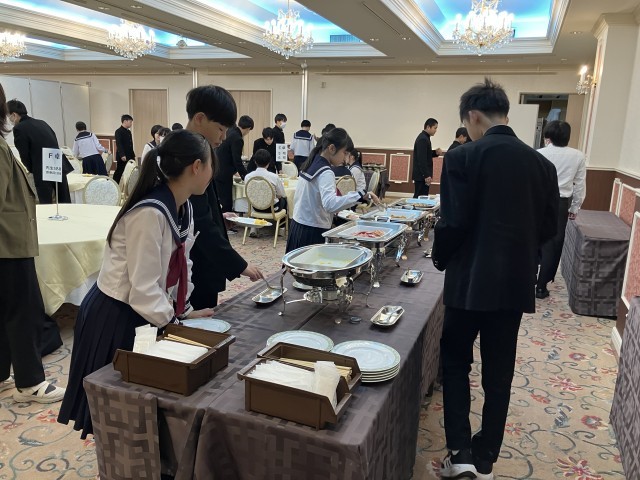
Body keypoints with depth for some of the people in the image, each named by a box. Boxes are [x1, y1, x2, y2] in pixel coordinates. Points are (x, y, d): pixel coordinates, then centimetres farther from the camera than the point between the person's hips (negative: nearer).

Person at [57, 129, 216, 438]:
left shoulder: (182, 207, -1)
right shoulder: (150, 214, -29)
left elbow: (180, 266, 9)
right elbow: (143, 290, -28)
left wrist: (185, 311, 2)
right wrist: (178, 328, -19)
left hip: (146, 315, 8)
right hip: (114, 318, -8)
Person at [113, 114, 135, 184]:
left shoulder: (128, 131, 17)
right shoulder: (119, 131, -9)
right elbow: (119, 144, -19)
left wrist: (133, 156, 16)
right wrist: (122, 155, -28)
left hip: (130, 157, 8)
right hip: (123, 158, -8)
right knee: (119, 173, -2)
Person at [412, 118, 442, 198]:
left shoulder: (424, 137, 15)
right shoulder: (423, 139, -16)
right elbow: (422, 159, -22)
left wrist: (435, 152, 5)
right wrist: (427, 176, -23)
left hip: (422, 174, 10)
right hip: (422, 175, -10)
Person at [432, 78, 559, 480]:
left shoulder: (463, 158, -13)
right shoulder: (542, 164, 3)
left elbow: (453, 224, -16)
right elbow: (548, 227, 6)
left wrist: (440, 259, 2)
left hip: (470, 279, -4)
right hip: (516, 282, 5)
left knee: (455, 362, 15)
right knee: (498, 374, 15)